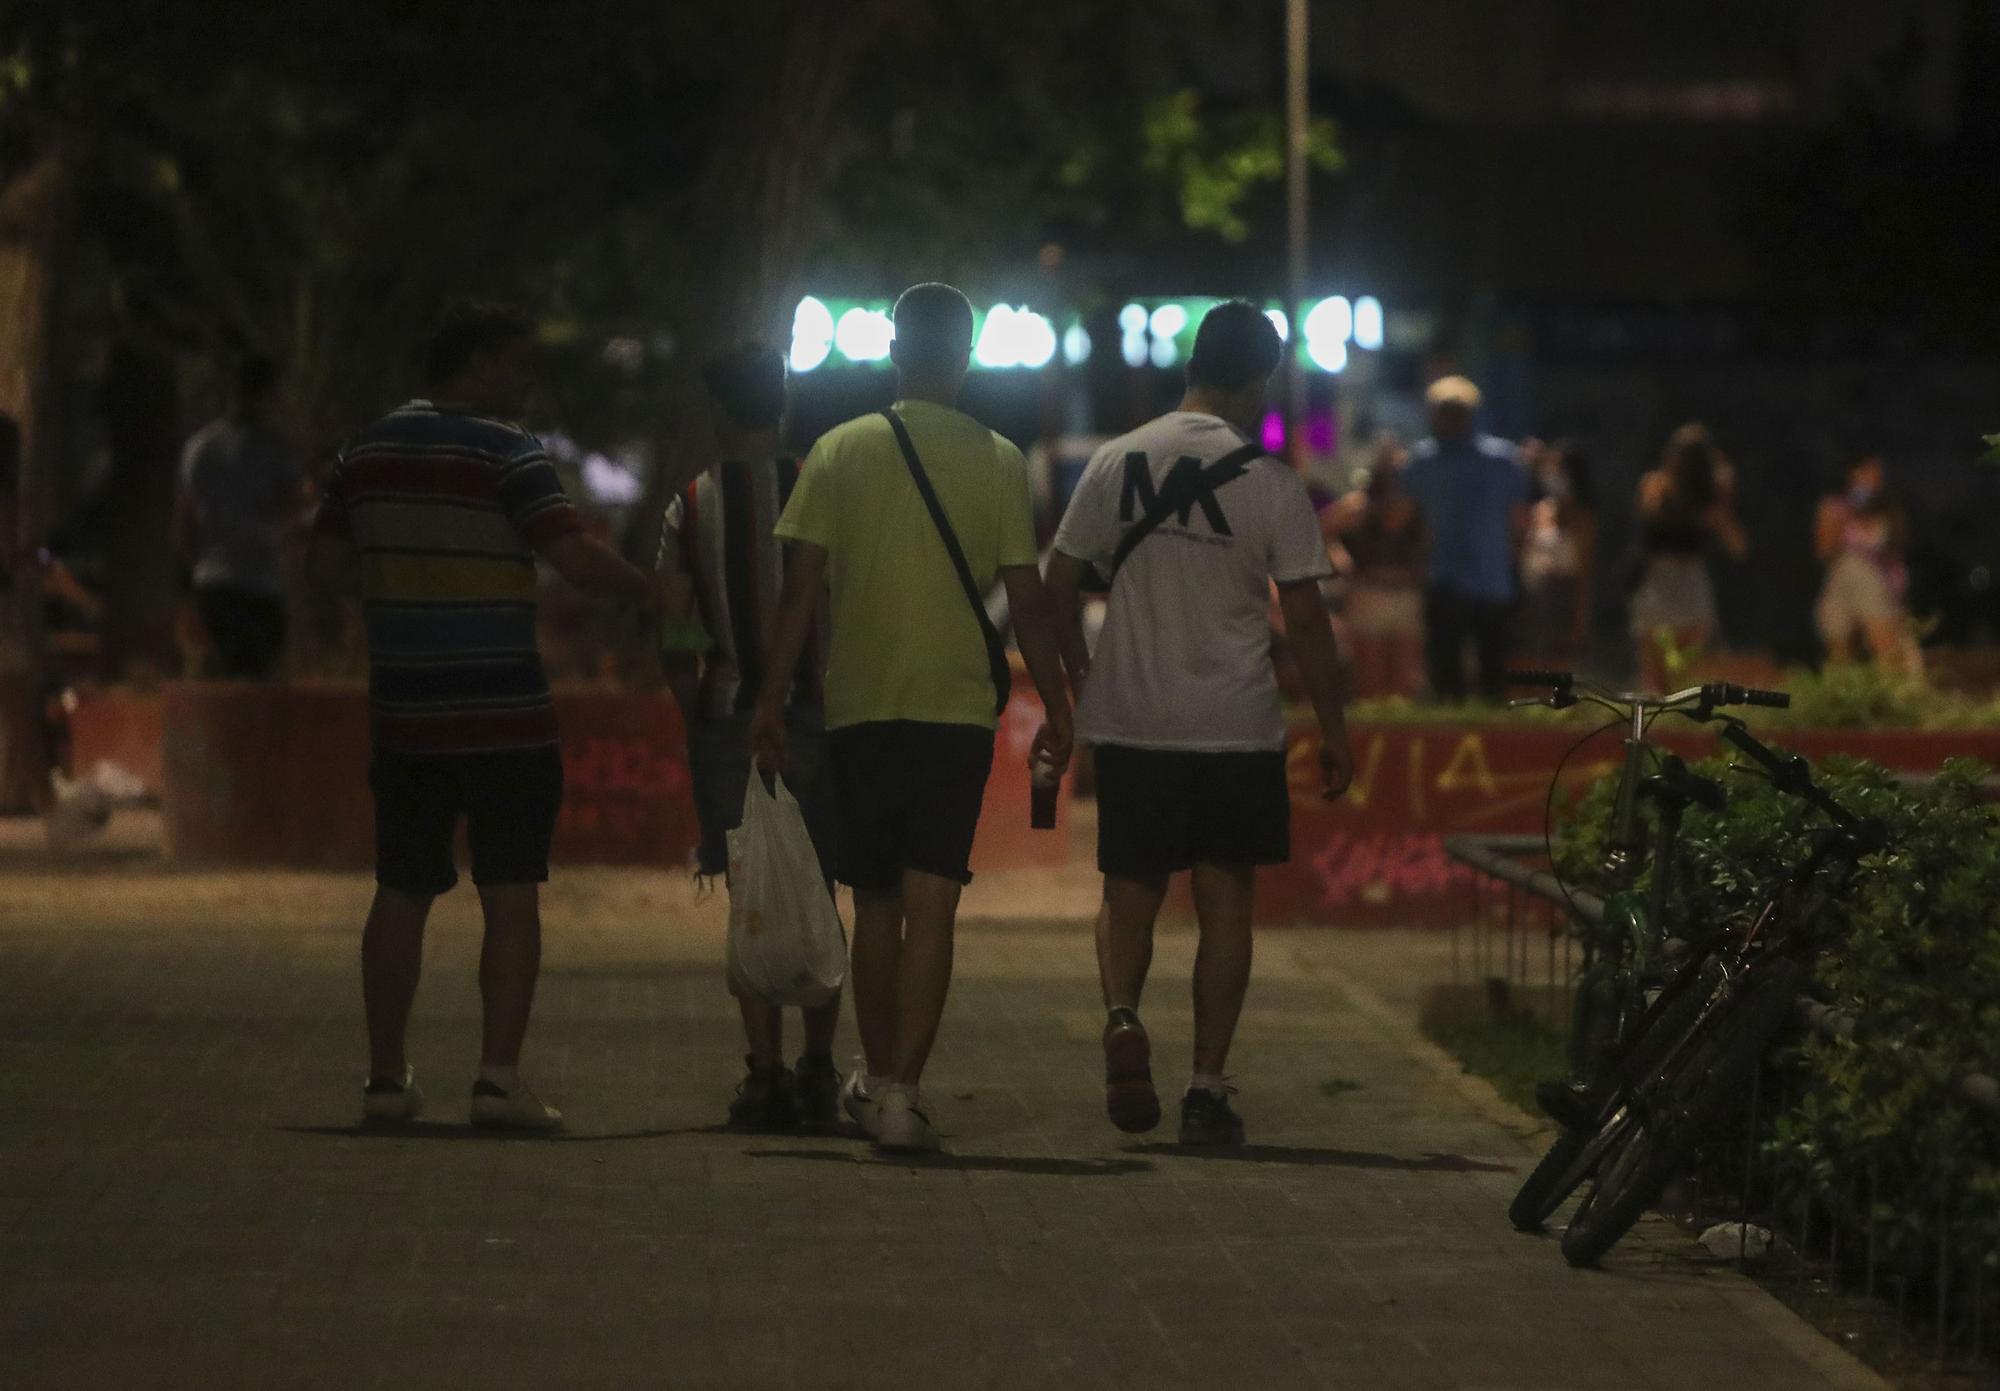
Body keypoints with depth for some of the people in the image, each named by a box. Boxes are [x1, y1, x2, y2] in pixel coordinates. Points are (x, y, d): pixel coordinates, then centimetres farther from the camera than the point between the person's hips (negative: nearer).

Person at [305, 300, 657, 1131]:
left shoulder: (369, 452, 9)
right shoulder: (506, 454, -9)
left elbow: (324, 566, 12)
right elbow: (575, 558, -18)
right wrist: (648, 594, -3)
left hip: (404, 713, 5)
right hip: (504, 718, -5)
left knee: (401, 895, 11)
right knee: (511, 895, -3)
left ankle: (386, 1077, 13)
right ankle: (498, 1077, -10)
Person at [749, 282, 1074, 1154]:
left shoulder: (841, 452, 0)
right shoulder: (997, 462, -1)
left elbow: (800, 590, -2)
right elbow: (1026, 598, 0)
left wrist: (771, 700, 3)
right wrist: (1055, 707, 9)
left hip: (859, 711, 1)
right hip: (958, 711, -1)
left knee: (876, 904, 14)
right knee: (931, 904, -4)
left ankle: (876, 1076, 25)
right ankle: (901, 1091, -13)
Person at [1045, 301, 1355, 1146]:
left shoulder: (1114, 463, 1)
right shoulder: (1268, 483, -8)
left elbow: (1061, 579, 7)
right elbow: (1305, 617, -6)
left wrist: (1075, 667, 24)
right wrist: (1333, 729, 3)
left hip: (1129, 722, 2)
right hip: (1236, 728, -2)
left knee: (1130, 891, 13)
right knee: (1225, 902, 6)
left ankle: (1122, 1019, -14)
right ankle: (1208, 1088, 3)